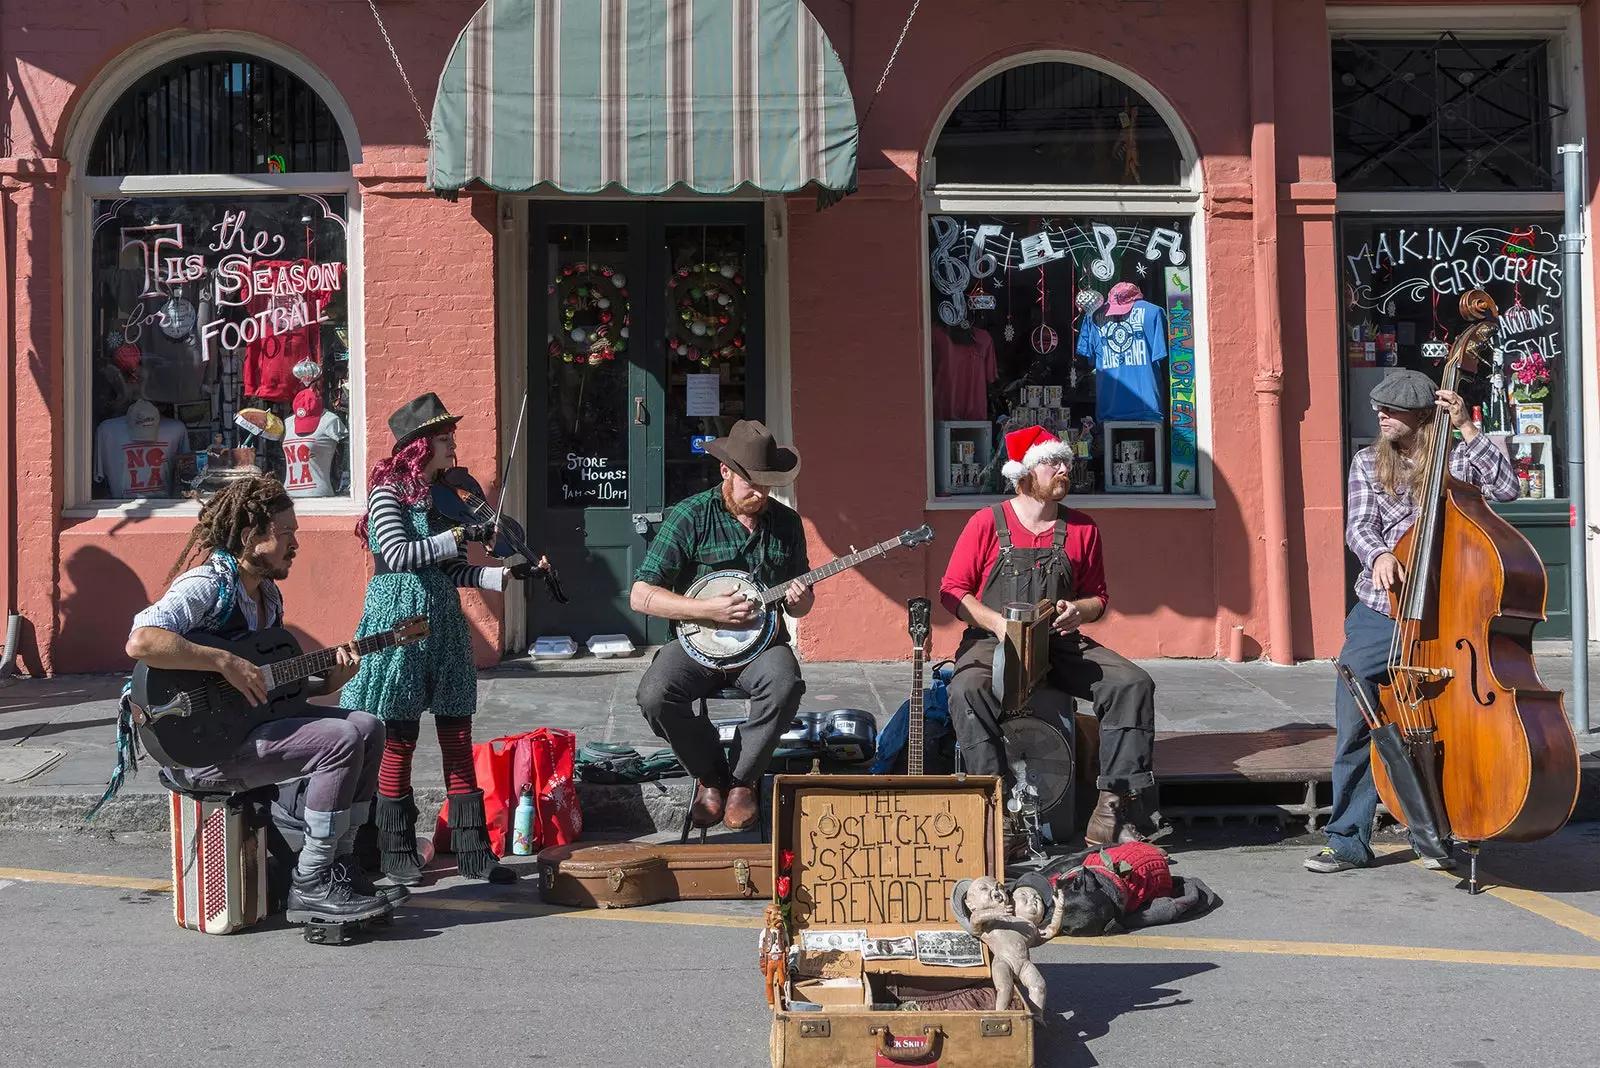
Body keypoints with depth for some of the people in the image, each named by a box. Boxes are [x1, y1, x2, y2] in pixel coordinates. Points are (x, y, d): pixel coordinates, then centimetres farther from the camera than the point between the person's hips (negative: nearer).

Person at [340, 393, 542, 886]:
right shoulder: (388, 491, -6)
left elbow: (456, 572, 11)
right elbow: (397, 554, -19)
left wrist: (506, 575, -2)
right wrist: (459, 536, -19)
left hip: (443, 620, 6)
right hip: (399, 619, -6)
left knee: (458, 739, 5)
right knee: (399, 740, 2)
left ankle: (472, 850, 10)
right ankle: (397, 851, 15)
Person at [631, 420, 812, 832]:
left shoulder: (786, 523, 7)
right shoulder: (689, 517, -5)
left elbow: (803, 602, 17)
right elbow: (641, 596, -10)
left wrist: (798, 600, -9)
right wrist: (708, 609, -20)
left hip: (761, 640, 2)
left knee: (784, 683, -33)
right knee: (655, 695, -31)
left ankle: (742, 779, -9)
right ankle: (710, 773, -1)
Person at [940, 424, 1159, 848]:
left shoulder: (1081, 528, 9)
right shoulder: (988, 523, 0)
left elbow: (1098, 597, 17)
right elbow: (952, 591, 0)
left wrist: (1078, 610, -7)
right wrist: (997, 622, -16)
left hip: (1061, 644, 3)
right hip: (993, 643, -3)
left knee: (1134, 683, -21)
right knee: (968, 690, -37)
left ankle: (1112, 809, -21)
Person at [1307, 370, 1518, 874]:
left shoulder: (1457, 460, 4)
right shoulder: (1368, 463, 10)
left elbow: (1506, 488, -11)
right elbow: (1359, 525, -2)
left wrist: (1467, 428, -15)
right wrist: (1379, 554, -25)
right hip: (1377, 612, 2)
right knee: (1355, 724, -4)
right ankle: (1348, 840, 6)